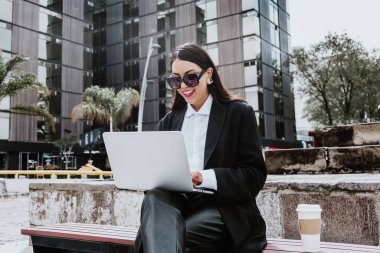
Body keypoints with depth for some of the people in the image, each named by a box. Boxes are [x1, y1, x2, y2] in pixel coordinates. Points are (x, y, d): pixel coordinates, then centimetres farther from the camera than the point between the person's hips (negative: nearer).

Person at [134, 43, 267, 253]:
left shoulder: (239, 113, 4)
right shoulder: (168, 121, 19)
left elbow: (255, 176, -3)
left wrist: (206, 178, -18)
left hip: (222, 208, -4)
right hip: (177, 201, 5)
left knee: (166, 235, -36)